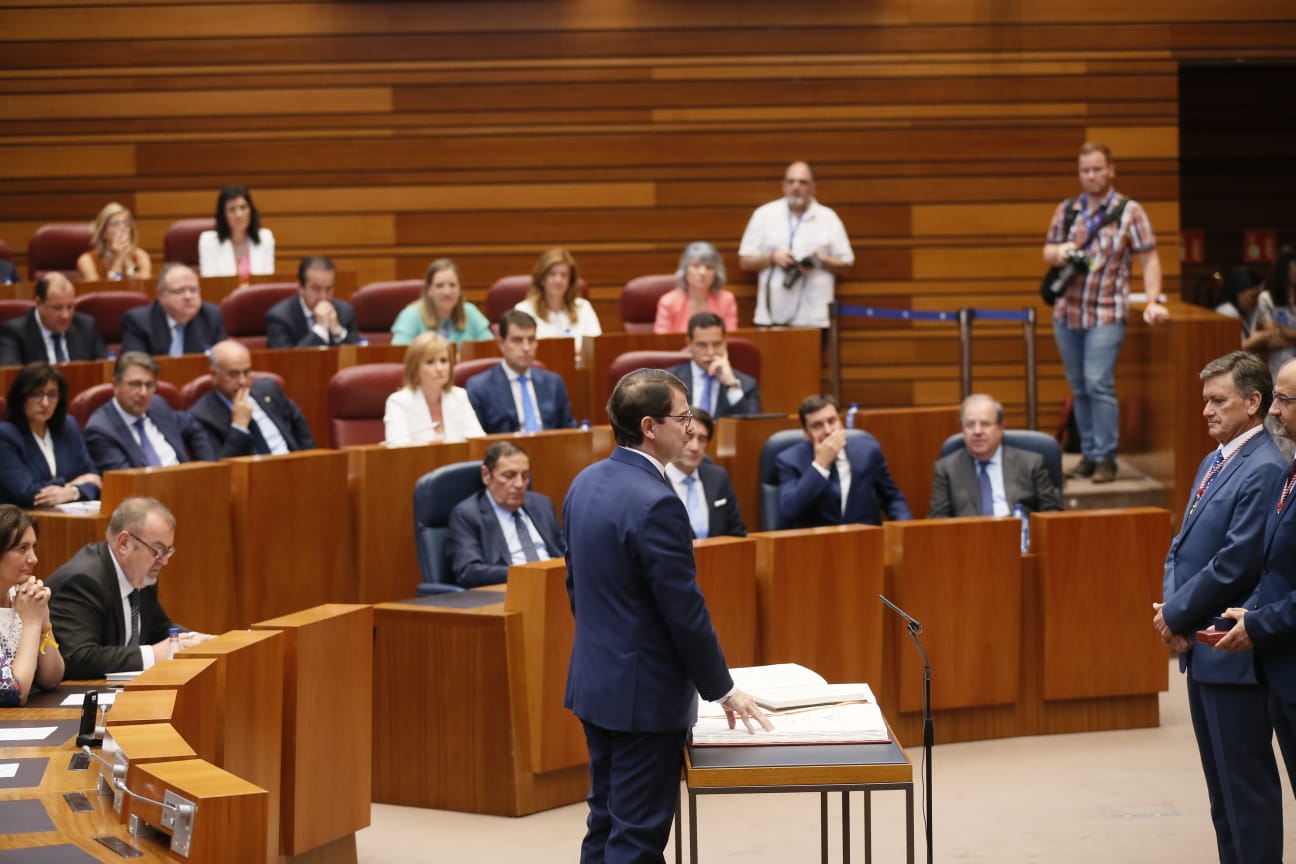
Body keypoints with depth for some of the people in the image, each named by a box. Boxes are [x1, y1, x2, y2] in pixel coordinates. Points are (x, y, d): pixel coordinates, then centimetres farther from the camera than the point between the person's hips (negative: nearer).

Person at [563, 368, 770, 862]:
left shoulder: (585, 484, 5)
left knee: (606, 823, 16)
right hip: (645, 695, -9)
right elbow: (686, 612, -19)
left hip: (594, 681, 9)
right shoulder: (655, 504, -23)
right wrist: (724, 690, -7)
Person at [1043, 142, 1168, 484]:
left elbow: (1149, 259, -5)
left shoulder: (1129, 211, -3)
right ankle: (1088, 454, 19)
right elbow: (1048, 253, 15)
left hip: (1106, 314, -5)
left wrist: (1153, 302, -16)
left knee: (1098, 384, -14)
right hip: (1067, 312, 5)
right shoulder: (1066, 210, 10)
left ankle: (1105, 458, -8)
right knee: (1078, 388, 10)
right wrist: (1058, 253, -10)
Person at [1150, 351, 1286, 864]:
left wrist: (1176, 614, -11)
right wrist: (1171, 610, -1)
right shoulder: (1213, 463, 14)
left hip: (1234, 652, -9)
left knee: (1247, 783, -3)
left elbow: (1236, 563, -21)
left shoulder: (1264, 470, -16)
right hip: (1201, 647, 9)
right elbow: (1183, 546, 17)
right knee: (1221, 781, 15)